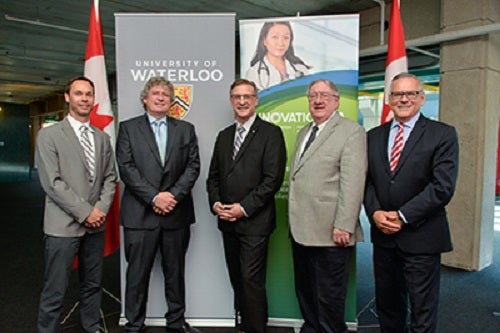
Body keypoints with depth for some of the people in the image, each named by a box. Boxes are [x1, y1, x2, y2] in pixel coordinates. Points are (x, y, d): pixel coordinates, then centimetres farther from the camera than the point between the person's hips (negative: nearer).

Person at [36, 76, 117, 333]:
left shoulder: (102, 138, 11)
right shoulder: (49, 135, -4)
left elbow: (110, 178, 10)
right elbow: (52, 182, -11)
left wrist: (101, 208, -6)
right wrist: (85, 212, -13)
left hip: (96, 224, 5)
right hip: (63, 225, -5)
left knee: (92, 285, 15)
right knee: (55, 292, 2)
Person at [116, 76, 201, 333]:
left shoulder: (186, 129, 10)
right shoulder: (128, 128, 5)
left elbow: (193, 166, 3)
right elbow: (126, 168, -6)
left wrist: (173, 195, -11)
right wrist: (154, 197, -14)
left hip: (176, 213, 2)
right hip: (140, 213, -2)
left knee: (175, 271, 13)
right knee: (137, 273, 7)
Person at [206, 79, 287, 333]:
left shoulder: (271, 133, -4)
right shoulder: (224, 136, 15)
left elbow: (273, 178, -12)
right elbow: (213, 175, 16)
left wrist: (244, 208, -15)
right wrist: (215, 203, -1)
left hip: (255, 221, -6)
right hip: (227, 221, 6)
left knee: (252, 280, -3)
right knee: (237, 279, 13)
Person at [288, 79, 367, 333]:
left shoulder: (351, 132, -8)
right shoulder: (304, 133, 17)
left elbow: (352, 183, -16)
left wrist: (344, 226, -20)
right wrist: (293, 220, 15)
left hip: (330, 233, -8)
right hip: (301, 229, 8)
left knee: (329, 296, 6)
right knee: (304, 291, 19)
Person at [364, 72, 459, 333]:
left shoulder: (442, 134, -4)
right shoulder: (374, 136, 10)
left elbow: (443, 186, -13)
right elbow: (367, 181, 7)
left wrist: (402, 216, -16)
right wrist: (375, 213, -10)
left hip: (421, 236, -4)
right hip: (383, 234, 4)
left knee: (423, 312, 8)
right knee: (387, 306, 17)